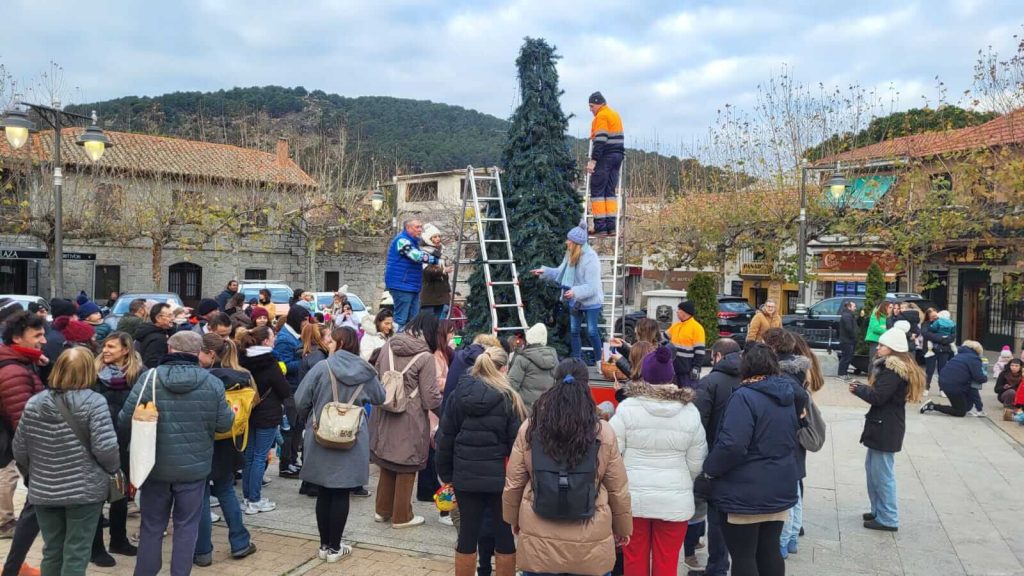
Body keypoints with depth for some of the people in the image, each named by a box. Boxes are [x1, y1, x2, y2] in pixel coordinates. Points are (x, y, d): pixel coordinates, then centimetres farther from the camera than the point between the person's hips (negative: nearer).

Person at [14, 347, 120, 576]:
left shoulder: (34, 403, 0)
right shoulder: (94, 402, -14)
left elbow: (20, 450, 6)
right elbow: (105, 448, -19)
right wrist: (114, 469, 1)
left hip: (44, 491, 4)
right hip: (84, 490, -4)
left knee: (51, 552, 17)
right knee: (76, 555, 4)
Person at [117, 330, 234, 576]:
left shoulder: (149, 377, -10)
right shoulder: (213, 382, -8)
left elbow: (125, 420, -10)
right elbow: (224, 424, -4)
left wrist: (137, 441, 11)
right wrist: (233, 413, 19)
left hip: (156, 465, 1)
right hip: (194, 467, 0)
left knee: (152, 526, 16)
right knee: (186, 526, 12)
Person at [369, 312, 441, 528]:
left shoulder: (388, 346, 0)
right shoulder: (425, 356, -17)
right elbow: (430, 397, -14)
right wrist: (443, 404, 6)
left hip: (384, 415, 6)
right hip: (409, 420, -6)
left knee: (387, 463, 20)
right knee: (406, 467, 9)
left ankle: (382, 510, 33)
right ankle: (401, 516, 21)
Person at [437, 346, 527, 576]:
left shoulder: (459, 396, 1)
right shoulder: (508, 399, -9)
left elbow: (445, 438, 5)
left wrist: (446, 473, 13)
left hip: (466, 476, 3)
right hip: (501, 477, -3)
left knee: (468, 533, 12)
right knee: (504, 534, 10)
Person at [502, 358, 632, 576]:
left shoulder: (529, 428, -8)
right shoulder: (604, 433, -10)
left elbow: (513, 483, 1)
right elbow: (618, 490, -1)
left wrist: (513, 519, 18)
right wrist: (622, 528, 15)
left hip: (538, 541, 1)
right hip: (590, 544, 0)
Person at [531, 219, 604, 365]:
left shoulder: (590, 258, -25)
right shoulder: (570, 255, -2)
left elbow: (592, 286, -28)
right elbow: (560, 272, 10)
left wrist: (575, 292, -40)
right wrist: (544, 271, -1)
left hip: (590, 302, -7)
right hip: (574, 301, 7)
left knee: (592, 332, 1)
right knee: (573, 331, 13)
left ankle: (598, 360, 17)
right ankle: (576, 359, 25)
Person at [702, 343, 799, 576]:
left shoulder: (745, 396, -19)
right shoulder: (787, 396, 7)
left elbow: (732, 445, -26)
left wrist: (710, 468, -11)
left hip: (745, 493, -7)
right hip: (780, 490, 8)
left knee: (743, 556, 4)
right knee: (769, 551, 17)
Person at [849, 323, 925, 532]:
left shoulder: (893, 370, -19)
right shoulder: (890, 366, 13)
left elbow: (877, 397, -23)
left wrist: (858, 389, -8)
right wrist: (862, 388, -2)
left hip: (886, 428, -10)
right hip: (882, 425, 10)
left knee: (882, 473, -2)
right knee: (872, 468, 19)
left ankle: (888, 519, 7)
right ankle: (879, 510, 29)